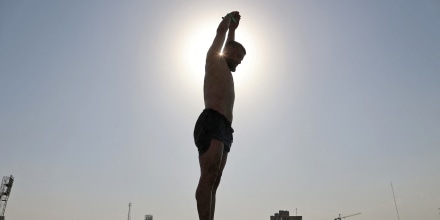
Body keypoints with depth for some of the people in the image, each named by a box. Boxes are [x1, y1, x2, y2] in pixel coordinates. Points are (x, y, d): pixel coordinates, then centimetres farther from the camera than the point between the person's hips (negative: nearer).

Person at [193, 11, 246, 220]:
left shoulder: (224, 70, 36)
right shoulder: (214, 58, 15)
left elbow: (230, 43, 53)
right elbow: (220, 31, 25)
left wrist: (234, 28, 60)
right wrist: (229, 17, 44)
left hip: (224, 130, 9)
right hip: (212, 123, -9)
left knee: (213, 182, -3)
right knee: (209, 177, -22)